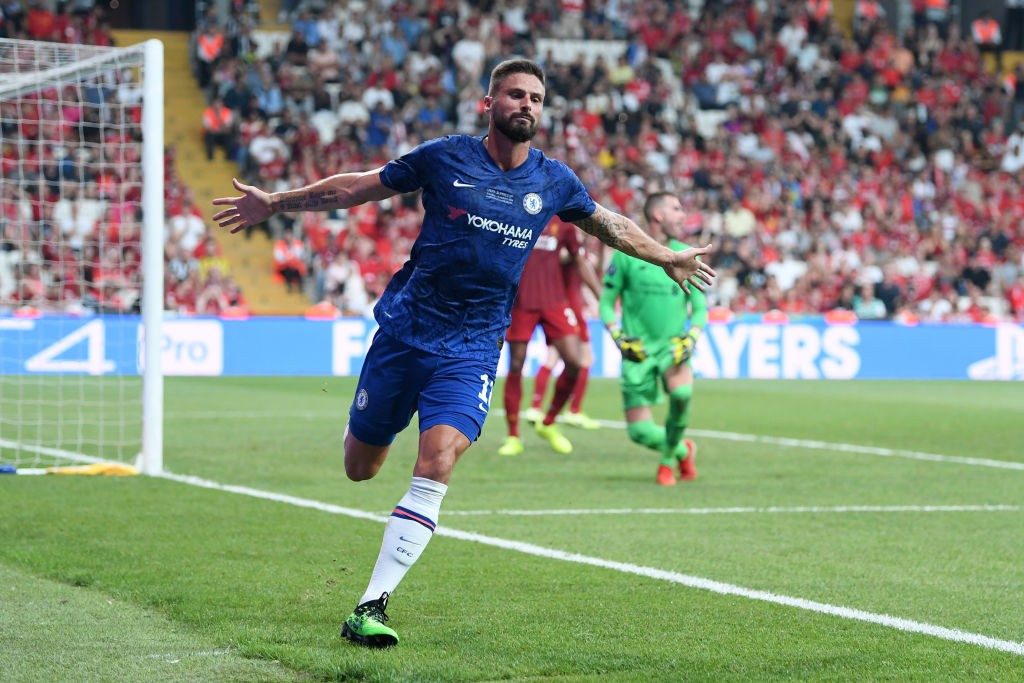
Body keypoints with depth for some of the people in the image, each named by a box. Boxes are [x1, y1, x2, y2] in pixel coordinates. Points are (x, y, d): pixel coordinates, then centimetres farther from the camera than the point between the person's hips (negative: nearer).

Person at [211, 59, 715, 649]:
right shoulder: (445, 158, -3)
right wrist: (275, 203, 8)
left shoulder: (553, 181, 4)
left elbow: (610, 224, 24)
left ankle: (372, 606, -19)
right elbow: (356, 187, 7)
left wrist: (670, 258, 30)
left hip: (472, 350, 0)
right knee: (359, 468, 7)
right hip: (405, 329, 0)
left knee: (436, 466, -20)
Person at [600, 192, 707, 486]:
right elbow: (606, 303, 5)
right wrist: (619, 337, -10)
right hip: (638, 349, 0)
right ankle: (683, 451, 25)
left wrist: (690, 338, -8)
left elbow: (700, 307, 10)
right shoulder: (626, 254, -1)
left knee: (682, 393, -33)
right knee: (639, 431, -7)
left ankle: (668, 460, -9)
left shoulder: (686, 255, 6)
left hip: (672, 344, 1)